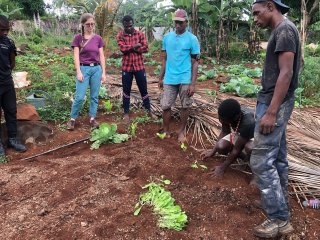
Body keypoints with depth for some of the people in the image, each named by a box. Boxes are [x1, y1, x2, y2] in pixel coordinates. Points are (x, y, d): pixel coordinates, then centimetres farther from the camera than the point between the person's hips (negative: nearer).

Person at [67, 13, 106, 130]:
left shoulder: (98, 38, 6)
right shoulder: (78, 38, -1)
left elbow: (101, 56, 7)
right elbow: (76, 56, -4)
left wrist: (103, 73, 3)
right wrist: (79, 72, -11)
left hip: (96, 69, 3)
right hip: (84, 68, -3)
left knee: (94, 96, 7)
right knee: (80, 97, -5)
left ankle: (92, 119, 19)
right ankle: (72, 119, 11)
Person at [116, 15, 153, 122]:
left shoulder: (140, 34, 1)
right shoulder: (120, 35, -1)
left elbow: (146, 48, -9)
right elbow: (122, 48, -17)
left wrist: (129, 48, -14)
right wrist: (135, 46, -16)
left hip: (139, 66, 1)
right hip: (126, 67, 0)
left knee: (143, 89, 9)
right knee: (126, 90, 8)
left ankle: (149, 110, 23)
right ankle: (126, 113, 20)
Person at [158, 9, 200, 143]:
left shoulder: (192, 39, -4)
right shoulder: (167, 37, 6)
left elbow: (195, 63, -4)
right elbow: (164, 59, 13)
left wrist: (193, 84, -10)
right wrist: (161, 78, 13)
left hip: (185, 79, -3)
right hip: (169, 79, 3)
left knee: (185, 106, 8)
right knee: (165, 106, 5)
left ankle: (181, 131, 25)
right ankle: (165, 131, 21)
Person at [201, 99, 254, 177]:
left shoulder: (248, 123, -42)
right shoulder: (229, 114, -26)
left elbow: (237, 149, -31)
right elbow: (224, 132, -5)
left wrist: (222, 167, -22)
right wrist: (213, 151, -7)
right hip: (239, 133, 6)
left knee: (249, 148, -40)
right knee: (221, 147, -19)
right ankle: (244, 156, 6)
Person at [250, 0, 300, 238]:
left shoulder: (284, 29, -13)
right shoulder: (281, 30, 16)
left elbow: (286, 73, -20)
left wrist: (271, 112, -23)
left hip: (274, 104, -10)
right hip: (275, 102, 10)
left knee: (262, 161, -8)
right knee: (277, 157, 16)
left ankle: (279, 219, 2)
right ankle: (280, 203, 29)